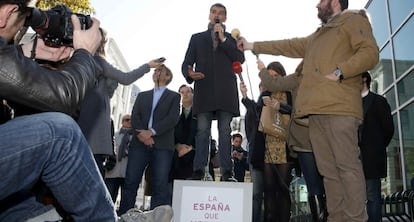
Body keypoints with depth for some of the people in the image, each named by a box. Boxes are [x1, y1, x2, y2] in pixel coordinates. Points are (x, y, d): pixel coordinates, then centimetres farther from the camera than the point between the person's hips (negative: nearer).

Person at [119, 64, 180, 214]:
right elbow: (135, 116, 10)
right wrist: (141, 133, -11)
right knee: (130, 182, -3)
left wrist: (152, 132, -14)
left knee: (160, 185, -8)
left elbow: (173, 118, -2)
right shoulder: (142, 95, 24)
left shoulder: (174, 96, 14)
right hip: (139, 143, 3)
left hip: (163, 145, -2)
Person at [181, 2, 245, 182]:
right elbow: (186, 63, 11)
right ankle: (198, 170, -5)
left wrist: (223, 39, -1)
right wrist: (189, 73, -12)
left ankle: (227, 171, -4)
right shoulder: (197, 38, 21)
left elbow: (240, 59, 2)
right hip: (204, 89, 1)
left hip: (225, 91, 0)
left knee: (225, 131, -4)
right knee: (202, 130, -5)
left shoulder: (232, 38, 20)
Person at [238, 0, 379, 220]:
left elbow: (369, 53, -3)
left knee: (347, 165, -12)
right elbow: (288, 46, 39)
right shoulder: (317, 36, 34)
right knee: (328, 170, 2)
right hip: (316, 110, 8)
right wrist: (253, 46, 40)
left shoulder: (353, 20, 11)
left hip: (339, 107, -7)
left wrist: (339, 72, -13)